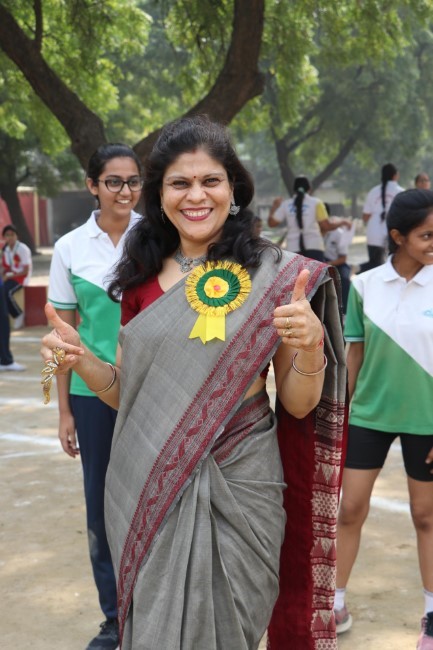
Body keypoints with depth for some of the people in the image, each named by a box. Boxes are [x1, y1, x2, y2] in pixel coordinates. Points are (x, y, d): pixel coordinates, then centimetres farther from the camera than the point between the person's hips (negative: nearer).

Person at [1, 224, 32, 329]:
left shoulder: (23, 249, -12)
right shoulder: (6, 250, 8)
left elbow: (26, 271, -13)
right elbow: (5, 267, 12)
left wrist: (10, 275, -19)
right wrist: (5, 275, -11)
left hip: (21, 277, -6)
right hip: (9, 277, 6)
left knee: (7, 292, -31)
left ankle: (19, 315, -8)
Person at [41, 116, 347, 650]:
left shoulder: (273, 278, -5)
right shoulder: (141, 278, 4)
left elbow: (299, 406, -4)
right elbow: (126, 391, 11)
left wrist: (311, 346, -22)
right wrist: (80, 361, -7)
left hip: (236, 486, -2)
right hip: (149, 489, 3)